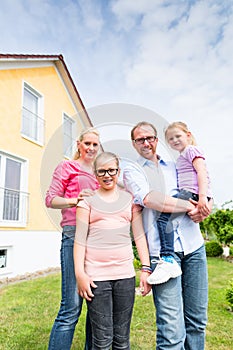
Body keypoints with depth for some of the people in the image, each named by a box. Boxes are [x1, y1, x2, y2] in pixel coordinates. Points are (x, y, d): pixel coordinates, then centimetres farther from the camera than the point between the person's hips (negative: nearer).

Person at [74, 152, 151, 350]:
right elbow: (80, 238, 1)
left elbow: (139, 235, 8)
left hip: (125, 273, 2)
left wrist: (146, 268, 1)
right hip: (96, 274, -2)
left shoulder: (130, 199, 11)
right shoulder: (88, 199, 5)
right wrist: (80, 273, -7)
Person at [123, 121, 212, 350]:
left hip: (193, 245, 5)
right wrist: (189, 207, -8)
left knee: (197, 320, 12)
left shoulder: (174, 167, 20)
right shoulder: (132, 171, 7)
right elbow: (149, 199, -11)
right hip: (161, 250, -4)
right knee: (172, 328, -7)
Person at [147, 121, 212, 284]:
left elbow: (202, 172, -13)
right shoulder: (181, 158, 31)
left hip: (193, 192, -11)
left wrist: (202, 197, -25)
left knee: (164, 218, -25)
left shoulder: (191, 150, 2)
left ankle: (168, 260, -34)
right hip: (186, 194, 11)